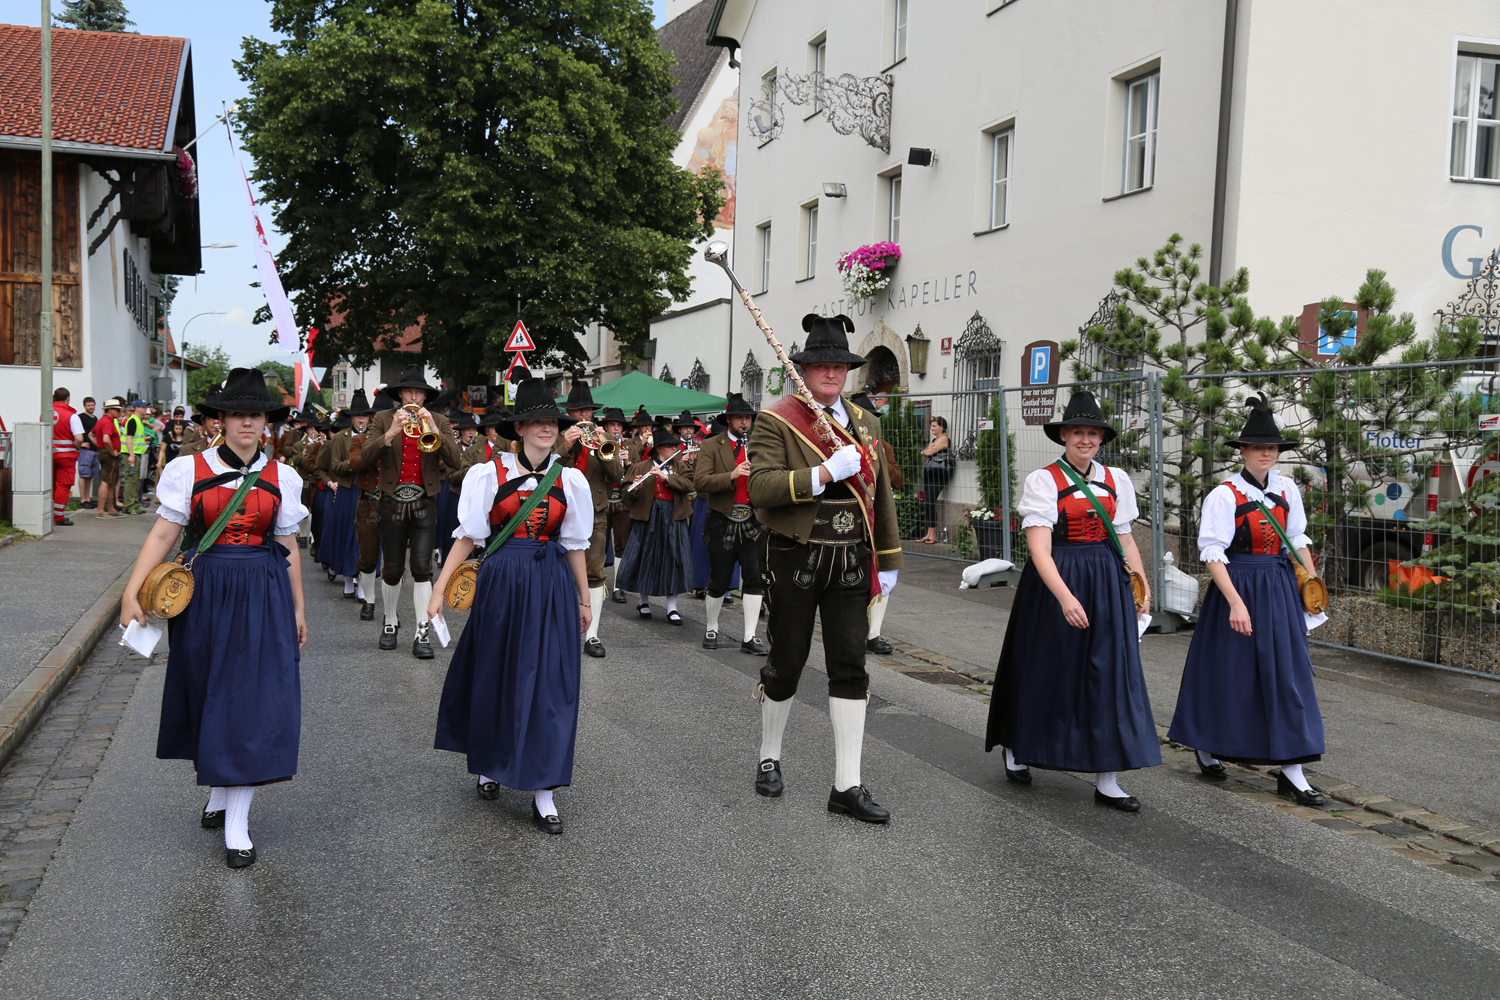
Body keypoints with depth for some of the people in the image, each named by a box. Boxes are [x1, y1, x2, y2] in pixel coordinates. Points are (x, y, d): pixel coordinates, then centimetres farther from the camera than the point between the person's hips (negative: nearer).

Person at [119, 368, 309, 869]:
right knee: (209, 693, 10)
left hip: (264, 596, 0)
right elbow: (163, 534, -2)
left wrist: (297, 608, 14)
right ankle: (218, 794, 32)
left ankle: (237, 823, -1)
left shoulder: (281, 478, 6)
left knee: (254, 698, -5)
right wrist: (133, 591, -11)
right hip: (205, 593, 0)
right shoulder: (189, 470, 1)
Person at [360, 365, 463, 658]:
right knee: (392, 569, 8)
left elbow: (454, 461, -8)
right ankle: (391, 623, 29)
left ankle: (422, 633, -5)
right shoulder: (382, 419, 4)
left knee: (422, 567, -7)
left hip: (424, 503, 0)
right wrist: (392, 431, -24)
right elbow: (368, 455, -11)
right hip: (392, 502, 0)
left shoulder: (439, 422, 6)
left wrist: (432, 428, -18)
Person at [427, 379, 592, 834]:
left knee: (550, 682, -2)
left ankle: (543, 791, 3)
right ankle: (488, 765, 33)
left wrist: (584, 599, 14)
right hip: (501, 582, -1)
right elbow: (467, 536, -1)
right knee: (495, 676, 10)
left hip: (551, 586, 1)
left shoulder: (569, 480, 6)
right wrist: (439, 590, -7)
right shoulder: (488, 474, 0)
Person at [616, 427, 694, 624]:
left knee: (673, 560, -1)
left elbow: (688, 485, -8)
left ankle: (672, 609, 3)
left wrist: (665, 476, -20)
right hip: (648, 517, -1)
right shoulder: (641, 467, 4)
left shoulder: (679, 466, 10)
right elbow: (628, 496, 0)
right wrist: (635, 488, -22)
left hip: (673, 517, 1)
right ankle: (644, 603, 20)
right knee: (645, 557, 3)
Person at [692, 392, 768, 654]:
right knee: (719, 581, 5)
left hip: (752, 522, 3)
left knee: (754, 578, -3)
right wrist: (732, 475, -26)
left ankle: (749, 638, 3)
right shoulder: (712, 446, -1)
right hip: (722, 522, -3)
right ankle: (711, 629, 26)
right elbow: (699, 481, -14)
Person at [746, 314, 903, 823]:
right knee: (786, 662, 8)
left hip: (851, 563, 4)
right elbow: (760, 487, -19)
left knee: (850, 667, 2)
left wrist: (888, 560, 14)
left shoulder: (864, 423, 11)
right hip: (794, 561, -4)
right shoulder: (775, 420, -6)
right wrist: (825, 473, -24)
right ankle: (769, 759, 31)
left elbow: (881, 495, 16)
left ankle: (847, 785, 7)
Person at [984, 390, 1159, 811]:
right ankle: (1016, 749, 33)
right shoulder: (1043, 481, -8)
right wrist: (1065, 596, -27)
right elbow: (1039, 550, -16)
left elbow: (1125, 540, 13)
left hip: (1108, 584, 4)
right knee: (1045, 669, 8)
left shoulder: (1115, 480, 8)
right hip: (1057, 583, -4)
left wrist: (1141, 583, 0)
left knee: (1109, 674, 1)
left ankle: (1106, 780, 6)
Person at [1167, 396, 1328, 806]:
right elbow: (1212, 554, -17)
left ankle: (1292, 771, 5)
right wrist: (1236, 603, -23)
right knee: (1227, 671, 6)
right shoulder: (1224, 495, -13)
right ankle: (1206, 746, 30)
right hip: (1237, 585, -5)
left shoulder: (1286, 489, 5)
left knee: (1289, 673, 1)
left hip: (1280, 588, 5)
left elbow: (1298, 539, 17)